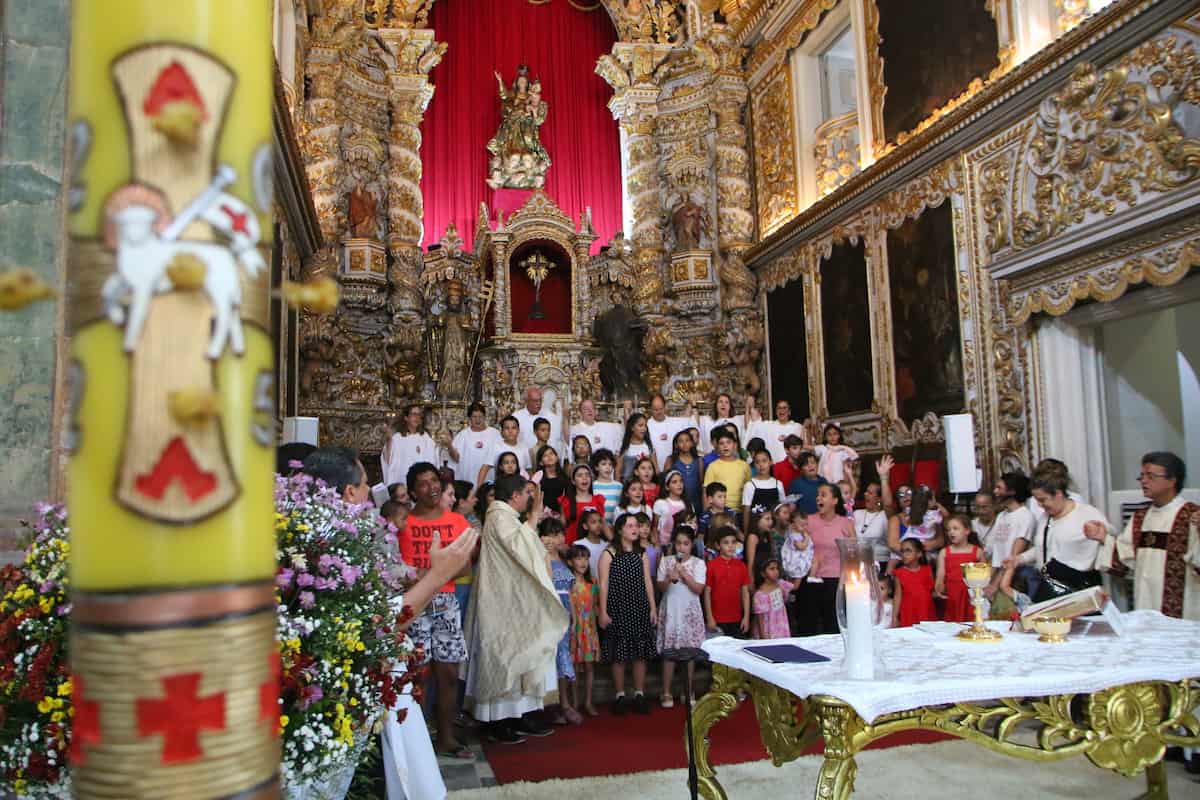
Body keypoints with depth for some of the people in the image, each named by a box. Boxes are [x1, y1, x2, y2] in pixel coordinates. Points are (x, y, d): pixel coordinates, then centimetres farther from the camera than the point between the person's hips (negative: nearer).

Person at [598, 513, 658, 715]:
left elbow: (648, 583, 10)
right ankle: (620, 696, 13)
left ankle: (639, 694, 16)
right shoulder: (609, 554, -4)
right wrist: (603, 612, -10)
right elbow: (603, 585, -6)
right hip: (618, 609, -4)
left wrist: (653, 608, 5)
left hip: (640, 609, 4)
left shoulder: (641, 554, 9)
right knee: (619, 655, 1)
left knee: (641, 653, 5)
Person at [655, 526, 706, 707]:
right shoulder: (666, 561, 3)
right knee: (669, 651, 0)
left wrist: (684, 573, -16)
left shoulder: (698, 563, 0)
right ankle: (667, 693, 8)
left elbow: (698, 589, -7)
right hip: (670, 611, 0)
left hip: (690, 611, 0)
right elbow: (661, 587, 1)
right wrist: (670, 578, -18)